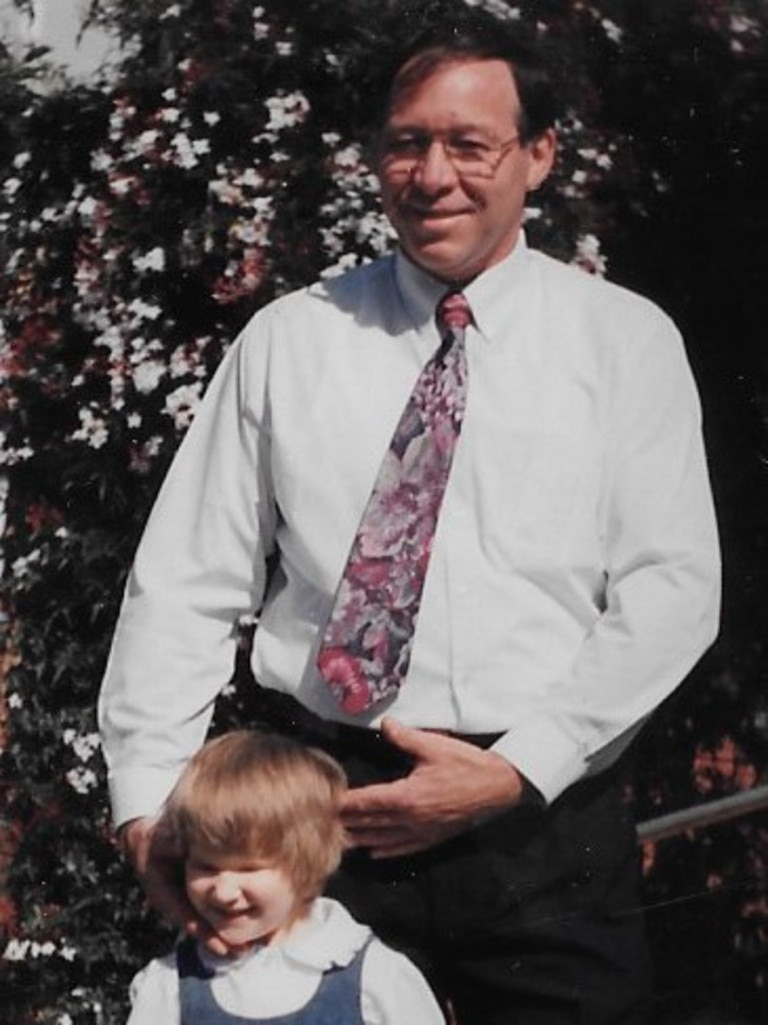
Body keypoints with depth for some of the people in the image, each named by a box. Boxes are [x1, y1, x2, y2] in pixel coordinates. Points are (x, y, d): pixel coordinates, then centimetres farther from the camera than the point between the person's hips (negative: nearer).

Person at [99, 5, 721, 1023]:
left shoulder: (626, 340, 4)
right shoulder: (288, 340, 7)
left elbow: (673, 590, -3)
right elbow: (186, 584, 4)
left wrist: (516, 771, -12)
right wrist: (151, 804, -6)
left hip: (548, 822, 0)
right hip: (319, 819, 1)